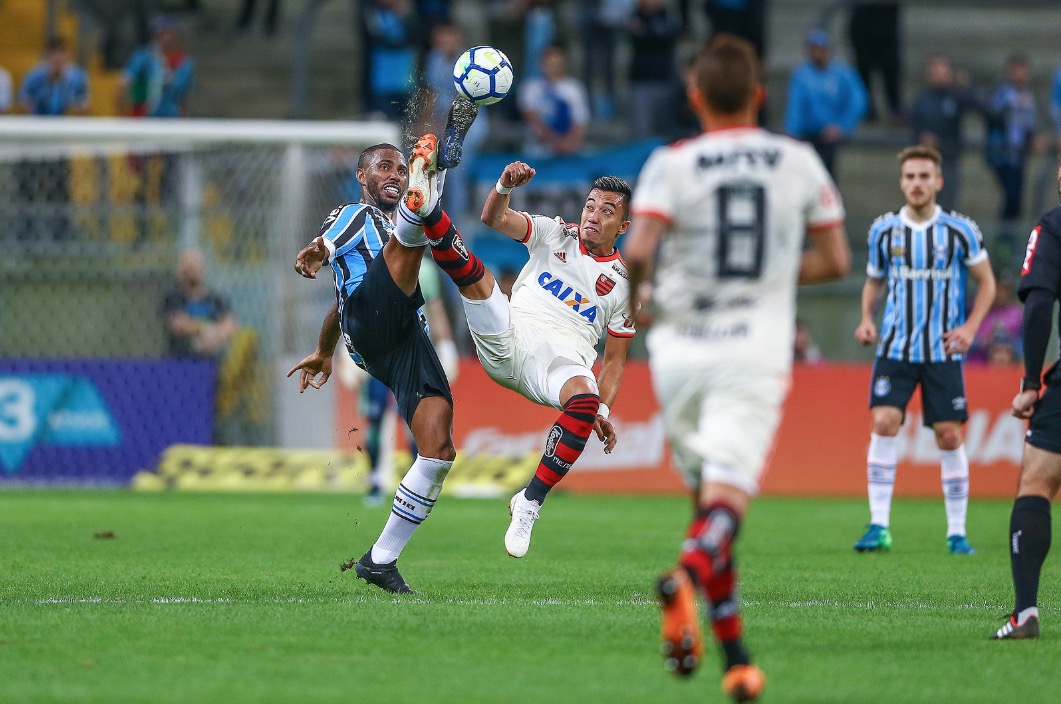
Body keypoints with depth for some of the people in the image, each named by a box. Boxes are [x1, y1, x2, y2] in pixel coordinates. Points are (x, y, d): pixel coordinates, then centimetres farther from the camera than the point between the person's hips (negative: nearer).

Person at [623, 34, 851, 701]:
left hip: (679, 350, 1)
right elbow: (835, 259, 8)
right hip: (757, 352, -1)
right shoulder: (800, 162, 5)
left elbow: (638, 251, -16)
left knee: (707, 494, 17)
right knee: (728, 497, -13)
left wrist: (634, 297, 5)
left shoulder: (672, 164, -3)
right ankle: (689, 572, -47)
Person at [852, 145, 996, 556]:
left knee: (949, 436, -1)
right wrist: (867, 319, -1)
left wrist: (970, 328, -8)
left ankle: (957, 532, 10)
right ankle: (879, 527, -12)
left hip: (943, 352, -1)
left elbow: (986, 282, 6)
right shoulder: (883, 230, 2)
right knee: (883, 423, -14)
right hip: (895, 348, 1)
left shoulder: (960, 230, -3)